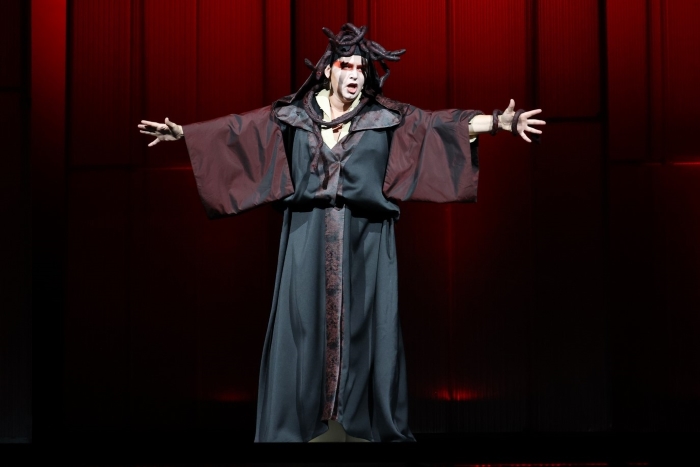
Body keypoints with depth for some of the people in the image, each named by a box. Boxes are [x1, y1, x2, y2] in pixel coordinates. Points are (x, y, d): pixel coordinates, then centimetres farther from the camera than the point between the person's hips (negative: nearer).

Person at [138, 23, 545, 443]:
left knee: (367, 326, 1)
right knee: (302, 325, 1)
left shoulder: (386, 117, 3)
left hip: (365, 238, 0)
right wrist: (182, 132, 7)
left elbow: (441, 122, -6)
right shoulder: (294, 114, 6)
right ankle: (293, 425, 7)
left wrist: (498, 122, -17)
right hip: (310, 237, 0)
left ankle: (373, 424, 7)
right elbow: (237, 127, 9)